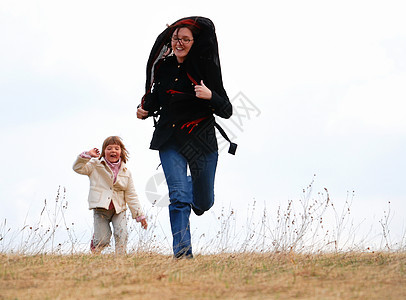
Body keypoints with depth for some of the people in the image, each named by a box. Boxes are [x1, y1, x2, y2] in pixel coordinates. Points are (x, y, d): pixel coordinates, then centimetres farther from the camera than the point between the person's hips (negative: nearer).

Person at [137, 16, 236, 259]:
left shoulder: (207, 69, -6)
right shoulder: (162, 67, 3)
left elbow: (227, 111, -7)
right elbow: (154, 100, 20)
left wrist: (210, 96, -25)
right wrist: (145, 111, -1)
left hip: (202, 141, -1)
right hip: (170, 141, 1)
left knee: (202, 203, 11)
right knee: (179, 197, -16)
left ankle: (194, 183, 46)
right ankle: (183, 252, -12)